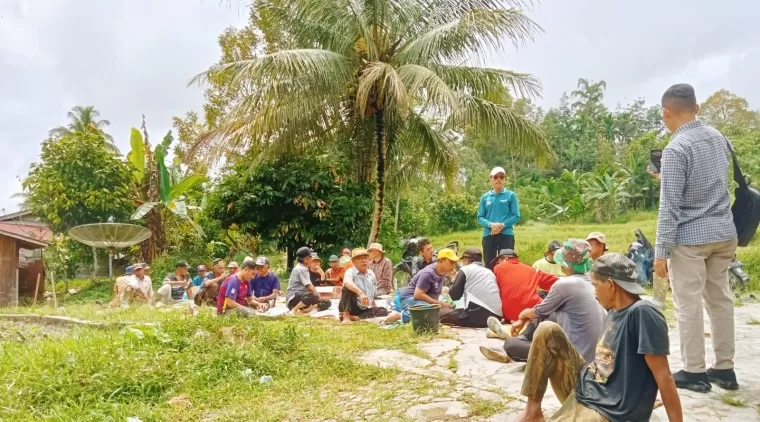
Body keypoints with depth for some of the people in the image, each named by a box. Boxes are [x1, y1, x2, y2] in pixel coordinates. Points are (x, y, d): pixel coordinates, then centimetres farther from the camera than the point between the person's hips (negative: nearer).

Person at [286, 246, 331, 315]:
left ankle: (305, 310, -20)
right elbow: (310, 287, -18)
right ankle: (294, 310, -22)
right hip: (293, 299, -10)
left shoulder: (304, 269, 17)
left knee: (327, 303, 0)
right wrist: (319, 297, -7)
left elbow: (310, 286, 14)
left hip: (302, 298, 10)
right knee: (314, 296, -39)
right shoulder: (300, 269, -13)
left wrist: (319, 297, 1)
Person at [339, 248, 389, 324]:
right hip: (352, 307, -6)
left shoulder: (372, 275, 8)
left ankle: (354, 317, -22)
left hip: (366, 309, 6)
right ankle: (346, 316, -24)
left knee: (383, 311, -19)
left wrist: (375, 310, 13)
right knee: (348, 288, -28)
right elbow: (347, 282, -38)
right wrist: (360, 293, -53)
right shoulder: (351, 272, -12)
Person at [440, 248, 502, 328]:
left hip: (479, 314, -7)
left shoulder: (465, 269, 7)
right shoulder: (489, 272, 24)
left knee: (441, 313, 4)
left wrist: (455, 279, 24)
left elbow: (455, 295, 6)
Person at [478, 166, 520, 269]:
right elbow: (480, 217, 5)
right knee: (489, 264, 6)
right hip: (488, 235, 2)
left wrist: (502, 225, -15)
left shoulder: (511, 195, 2)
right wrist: (491, 224, -13)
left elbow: (516, 216, -1)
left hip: (506, 234, -2)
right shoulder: (485, 197, 8)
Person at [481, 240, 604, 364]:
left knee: (510, 343, -4)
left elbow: (538, 311, -1)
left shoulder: (564, 284, -18)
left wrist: (523, 315, 20)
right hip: (590, 352, 9)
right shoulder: (590, 283, 8)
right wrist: (524, 320, 20)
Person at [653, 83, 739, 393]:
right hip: (724, 232, 8)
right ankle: (725, 368, 23)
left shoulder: (676, 149, -16)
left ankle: (694, 372, 10)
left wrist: (661, 251, -14)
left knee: (688, 304, 1)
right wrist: (667, 178, 22)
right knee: (721, 299, 14)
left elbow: (669, 207, -18)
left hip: (691, 237, -8)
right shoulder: (718, 137, 8)